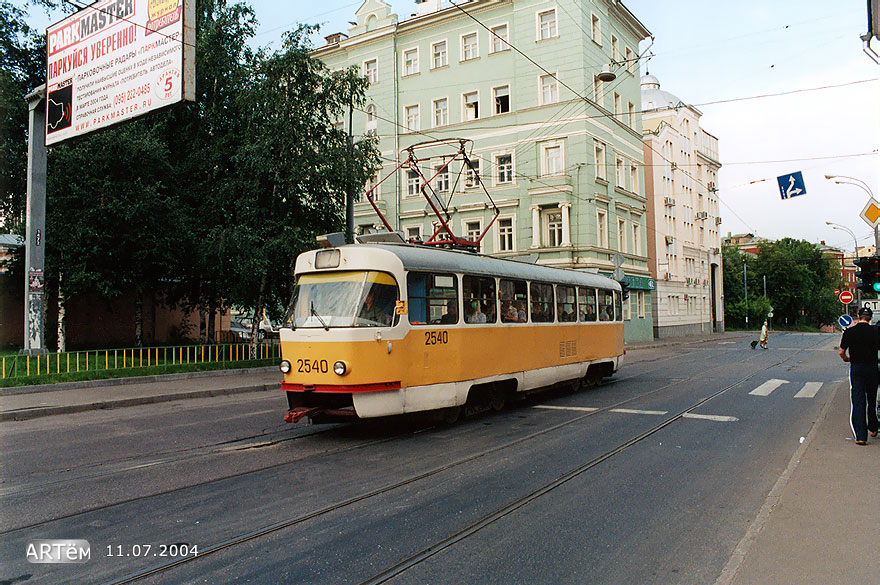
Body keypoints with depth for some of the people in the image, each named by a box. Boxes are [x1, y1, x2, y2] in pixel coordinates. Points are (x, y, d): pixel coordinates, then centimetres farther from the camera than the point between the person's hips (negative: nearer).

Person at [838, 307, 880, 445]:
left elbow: (841, 353, 0)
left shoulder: (849, 331, -5)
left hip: (856, 368, -1)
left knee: (858, 401, -1)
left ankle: (860, 436, -6)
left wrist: (846, 358, 22)